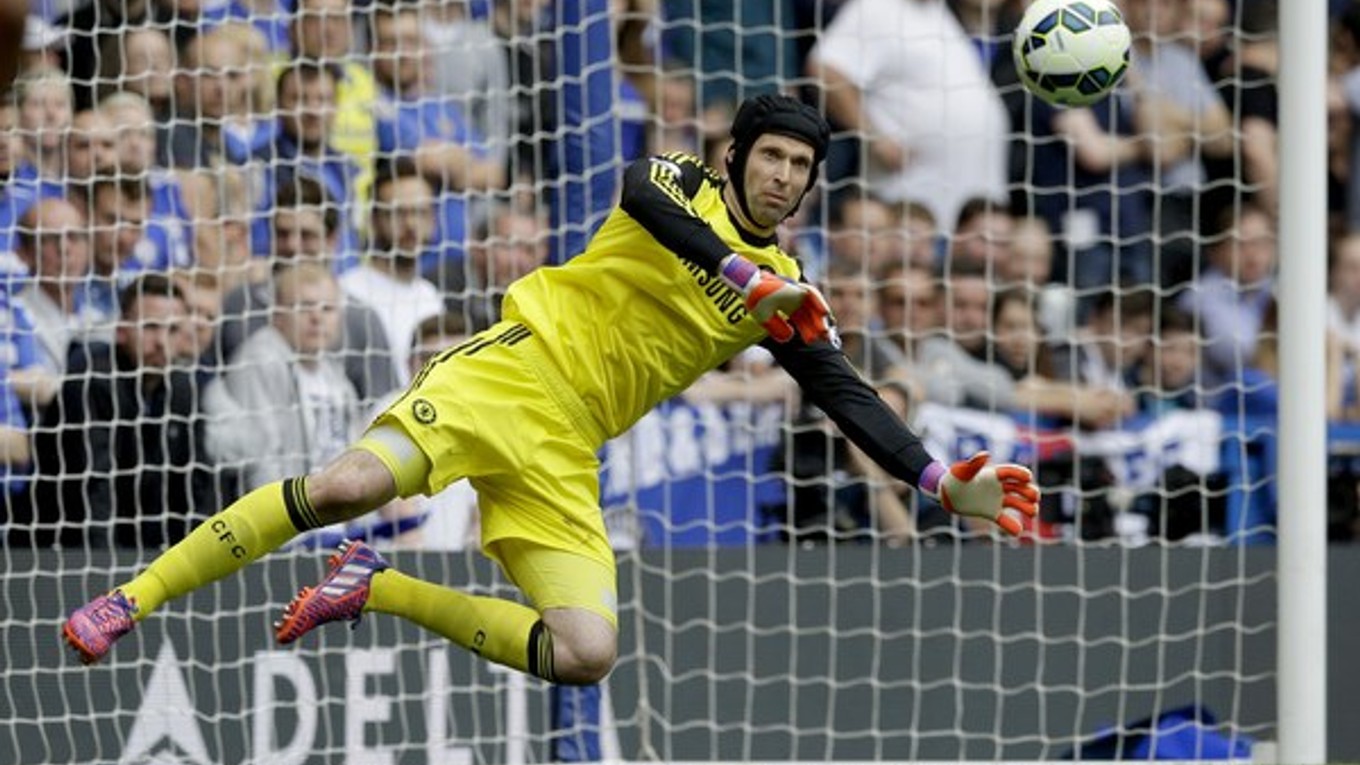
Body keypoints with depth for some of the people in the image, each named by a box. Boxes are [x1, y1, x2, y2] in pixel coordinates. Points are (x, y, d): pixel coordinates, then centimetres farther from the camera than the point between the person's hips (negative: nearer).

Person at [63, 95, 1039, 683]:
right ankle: (129, 600, -18)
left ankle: (378, 589, 1)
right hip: (514, 368, -5)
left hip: (565, 450, 5)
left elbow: (852, 401, 13)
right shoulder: (687, 185, 3)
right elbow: (639, 193, -21)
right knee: (353, 483, -29)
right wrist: (739, 273, -31)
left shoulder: (787, 297, 15)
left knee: (586, 653, -17)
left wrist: (948, 486, 3)